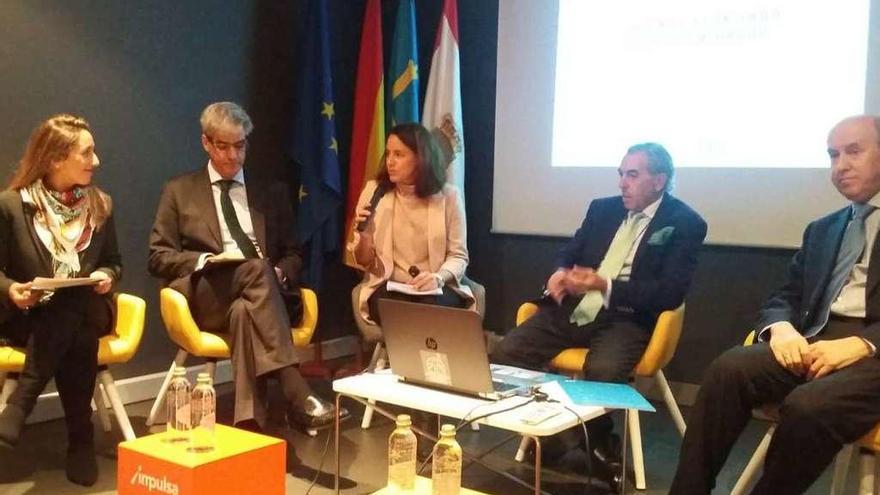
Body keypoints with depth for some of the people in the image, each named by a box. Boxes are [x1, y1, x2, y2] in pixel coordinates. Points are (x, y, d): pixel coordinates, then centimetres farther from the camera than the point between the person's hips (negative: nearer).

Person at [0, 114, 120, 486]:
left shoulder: (100, 204, 8)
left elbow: (113, 260, 17)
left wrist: (106, 276, -7)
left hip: (84, 313, 2)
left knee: (69, 310, -36)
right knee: (72, 335, -36)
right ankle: (80, 437, -26)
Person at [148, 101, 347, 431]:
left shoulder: (271, 193, 21)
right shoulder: (179, 191, 15)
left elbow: (293, 254, 19)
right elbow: (158, 257, 8)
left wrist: (280, 273, -6)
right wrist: (204, 261, -12)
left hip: (258, 295, 2)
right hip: (206, 298, -1)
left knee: (245, 311, -38)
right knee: (257, 270, -36)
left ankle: (250, 422, -46)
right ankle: (298, 396, -45)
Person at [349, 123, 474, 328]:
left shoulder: (448, 195, -2)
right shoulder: (374, 191, 0)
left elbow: (458, 256, 1)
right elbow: (364, 263, 4)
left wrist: (438, 278, -20)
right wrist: (363, 235, -17)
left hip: (436, 288, 0)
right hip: (388, 286, 1)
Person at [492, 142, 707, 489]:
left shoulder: (686, 224, -1)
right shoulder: (602, 208, 16)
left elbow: (671, 293, -11)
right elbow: (568, 252, 21)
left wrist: (604, 286, -20)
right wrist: (560, 272, -5)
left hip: (625, 320, -5)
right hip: (572, 310, 5)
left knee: (601, 372, -37)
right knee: (505, 354, -17)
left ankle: (601, 447, -6)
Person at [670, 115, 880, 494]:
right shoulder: (821, 230, 24)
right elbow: (785, 297, 18)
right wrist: (781, 328, -6)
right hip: (814, 342, 5)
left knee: (808, 406, -35)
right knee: (728, 369, -24)